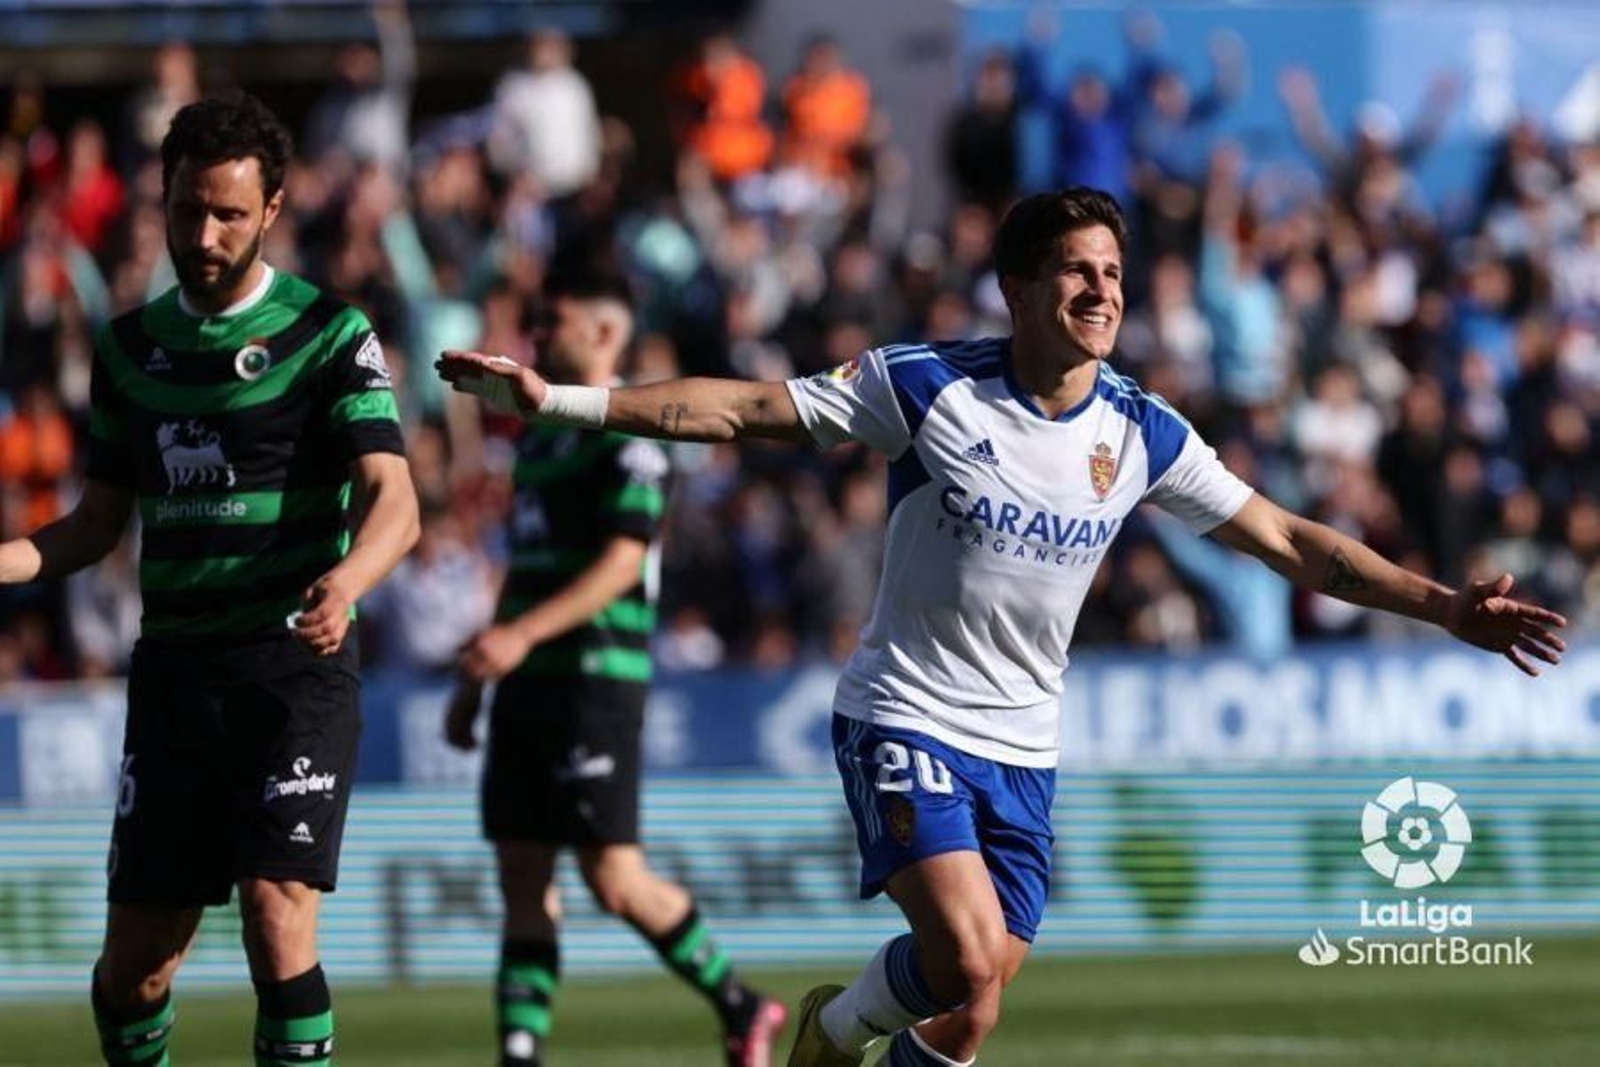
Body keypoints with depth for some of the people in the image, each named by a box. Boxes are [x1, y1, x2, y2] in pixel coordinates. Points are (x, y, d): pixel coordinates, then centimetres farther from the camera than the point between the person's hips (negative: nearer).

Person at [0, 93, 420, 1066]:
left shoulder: (329, 335, -4)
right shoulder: (130, 347, 11)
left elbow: (393, 501, -14)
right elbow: (98, 524, 17)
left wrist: (346, 581, -35)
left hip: (295, 664, -4)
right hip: (174, 667, 5)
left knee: (278, 913, -19)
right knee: (136, 961, 3)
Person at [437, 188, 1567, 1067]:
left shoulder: (1143, 432, -1)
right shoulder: (927, 384, -11)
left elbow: (1289, 540, 6)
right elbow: (741, 409, -8)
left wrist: (1446, 605, 1)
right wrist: (558, 398, -14)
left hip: (1023, 748, 4)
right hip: (906, 719, -4)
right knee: (968, 959, -24)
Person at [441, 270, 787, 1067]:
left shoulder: (626, 438, -8)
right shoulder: (539, 438, 19)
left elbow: (620, 563, -17)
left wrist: (521, 634, -26)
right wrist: (473, 680, 22)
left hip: (595, 677, -9)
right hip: (530, 682, 9)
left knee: (613, 875, -9)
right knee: (522, 875, 2)